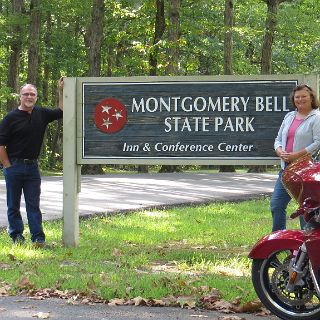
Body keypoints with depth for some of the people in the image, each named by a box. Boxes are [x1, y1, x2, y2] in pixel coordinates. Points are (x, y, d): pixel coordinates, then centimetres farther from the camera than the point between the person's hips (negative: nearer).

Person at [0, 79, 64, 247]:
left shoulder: (41, 114, 7)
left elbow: (61, 112, 16)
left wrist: (61, 91, 4)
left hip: (32, 167, 3)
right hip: (14, 166, -3)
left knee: (34, 204, 2)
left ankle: (38, 237, 0)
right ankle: (16, 236, 14)